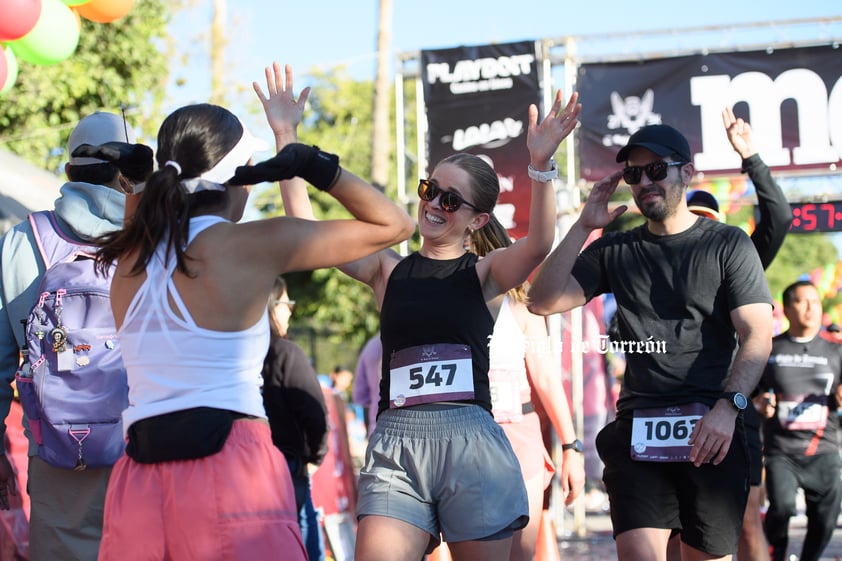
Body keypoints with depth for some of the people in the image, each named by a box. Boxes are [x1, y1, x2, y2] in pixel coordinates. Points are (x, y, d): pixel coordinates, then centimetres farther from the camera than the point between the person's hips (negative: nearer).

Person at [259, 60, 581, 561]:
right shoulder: (389, 270, 13)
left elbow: (538, 244, -13)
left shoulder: (484, 274, 6)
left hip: (472, 443, -1)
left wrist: (541, 165, -28)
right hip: (395, 444, 2)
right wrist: (287, 140, 0)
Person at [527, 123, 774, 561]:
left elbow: (758, 336, -5)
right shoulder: (615, 252, 15)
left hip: (712, 430, -2)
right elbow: (543, 301, 6)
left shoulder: (727, 245, 5)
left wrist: (728, 407, -20)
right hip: (638, 430, 2)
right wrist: (583, 227, 0)